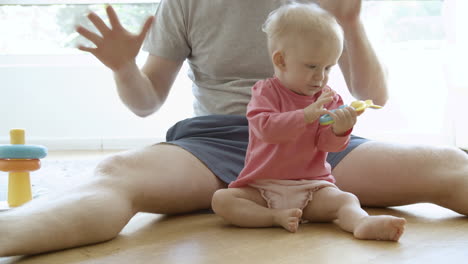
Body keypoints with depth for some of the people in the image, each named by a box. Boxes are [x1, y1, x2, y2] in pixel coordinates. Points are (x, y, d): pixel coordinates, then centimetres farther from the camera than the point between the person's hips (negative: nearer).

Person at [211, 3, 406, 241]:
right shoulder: (265, 92, -5)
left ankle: (362, 223, -52)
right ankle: (276, 217, -31)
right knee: (221, 199, -22)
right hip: (263, 187, -1)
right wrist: (306, 115, -35)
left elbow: (329, 144, -5)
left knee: (346, 199, -24)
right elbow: (265, 128, -24)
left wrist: (339, 130, -29)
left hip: (312, 188, 2)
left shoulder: (329, 98, 4)